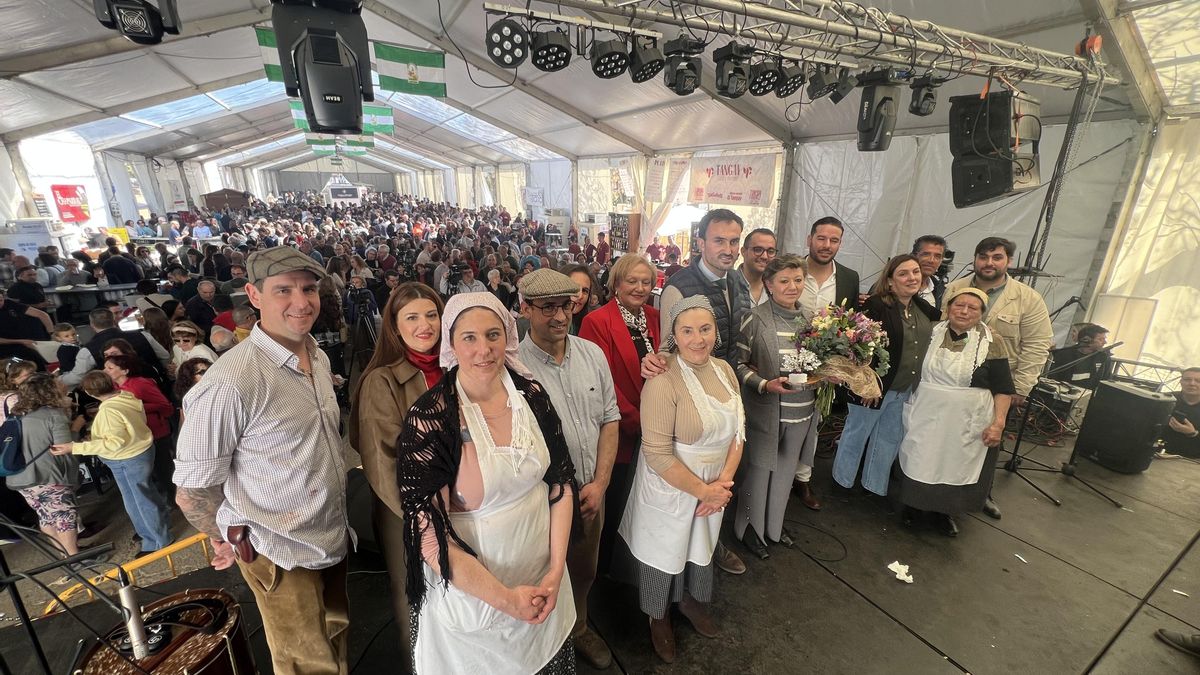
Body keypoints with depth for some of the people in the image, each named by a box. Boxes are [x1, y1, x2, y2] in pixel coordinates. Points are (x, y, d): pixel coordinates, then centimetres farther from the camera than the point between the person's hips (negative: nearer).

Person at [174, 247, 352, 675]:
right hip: (281, 555, -6)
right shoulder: (230, 382, -26)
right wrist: (238, 539, -2)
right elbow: (191, 492, -17)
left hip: (333, 539, 6)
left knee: (335, 639, 26)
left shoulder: (319, 358, -1)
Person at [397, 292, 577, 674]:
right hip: (470, 587, -3)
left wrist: (556, 570, -6)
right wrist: (504, 597, -16)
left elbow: (561, 482, -1)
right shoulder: (429, 419, -21)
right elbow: (430, 534, -18)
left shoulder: (532, 396, -9)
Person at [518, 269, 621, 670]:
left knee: (584, 572, 26)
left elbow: (610, 419, 1)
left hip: (592, 490, 5)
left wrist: (599, 483, -5)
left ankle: (579, 629, 55)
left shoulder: (593, 353, -4)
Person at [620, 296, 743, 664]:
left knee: (702, 545, 27)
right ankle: (658, 616, 46)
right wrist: (702, 490, -18)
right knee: (664, 552, 17)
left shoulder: (724, 369, -5)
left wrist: (724, 481, -9)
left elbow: (737, 428, 1)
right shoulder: (663, 382, -28)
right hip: (670, 487, -6)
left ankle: (692, 600, 56)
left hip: (714, 484, 6)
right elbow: (658, 455, -27)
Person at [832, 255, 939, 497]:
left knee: (890, 440, 19)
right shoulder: (876, 306, -16)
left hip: (906, 391, 7)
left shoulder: (925, 309, 6)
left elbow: (930, 347, 14)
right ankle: (842, 481, 28)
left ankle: (875, 486, 36)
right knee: (856, 436, 10)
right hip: (875, 387, -7)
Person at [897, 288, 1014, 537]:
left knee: (955, 465, 10)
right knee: (919, 460, 10)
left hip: (965, 423, -1)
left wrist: (998, 422, -11)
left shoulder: (991, 343, -7)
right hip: (926, 415, 2)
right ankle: (913, 504, 30)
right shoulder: (932, 333, -1)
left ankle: (945, 512, 32)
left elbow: (1003, 388, -5)